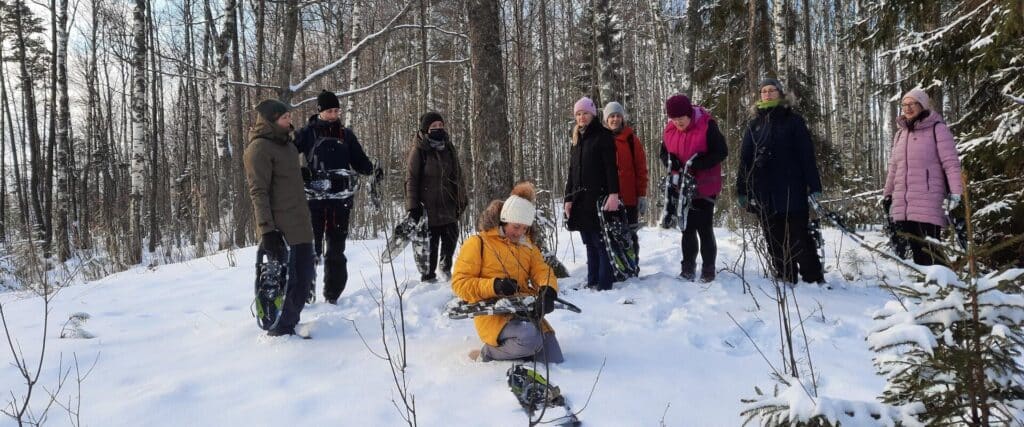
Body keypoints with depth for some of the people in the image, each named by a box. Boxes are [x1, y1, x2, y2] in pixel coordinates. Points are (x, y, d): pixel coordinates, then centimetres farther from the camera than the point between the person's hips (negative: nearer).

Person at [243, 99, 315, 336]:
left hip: (300, 225, 9)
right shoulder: (259, 148, -11)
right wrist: (267, 230, -23)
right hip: (279, 228, -9)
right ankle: (280, 329, 11)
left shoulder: (287, 144, 16)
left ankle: (291, 322, 27)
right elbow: (258, 192, -17)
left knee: (305, 277, 12)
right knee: (285, 280, -3)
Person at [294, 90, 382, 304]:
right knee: (311, 246, -2)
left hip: (340, 198, 3)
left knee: (336, 249, 5)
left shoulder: (346, 134, 12)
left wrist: (373, 170, -4)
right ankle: (307, 291, 10)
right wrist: (300, 172, -13)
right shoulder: (307, 133, 3)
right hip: (314, 198, -2)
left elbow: (359, 161, 16)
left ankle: (332, 295, 12)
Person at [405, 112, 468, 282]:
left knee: (451, 237, 8)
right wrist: (413, 205, -12)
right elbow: (411, 178, -7)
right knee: (430, 242, 1)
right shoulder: (419, 149, -6)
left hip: (449, 204, 5)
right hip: (428, 205, -5)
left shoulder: (448, 148, 11)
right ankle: (428, 275, 15)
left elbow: (458, 174, 18)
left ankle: (445, 266, 30)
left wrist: (462, 198, 16)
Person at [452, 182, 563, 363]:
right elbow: (460, 283, -5)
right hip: (493, 314, -6)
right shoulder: (478, 243, -1)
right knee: (529, 338, -36)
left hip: (526, 312, 6)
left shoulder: (527, 246, 19)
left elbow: (543, 271, 6)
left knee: (555, 362, -3)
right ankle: (487, 354, -9)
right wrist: (493, 286, -22)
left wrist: (547, 291, -19)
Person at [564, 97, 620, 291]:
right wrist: (568, 198, 13)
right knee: (590, 243, 8)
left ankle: (604, 283, -5)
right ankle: (592, 282, 12)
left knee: (601, 242, -7)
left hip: (598, 197, -7)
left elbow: (611, 167, -10)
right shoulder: (577, 140, 19)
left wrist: (613, 194, -19)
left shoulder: (603, 136, -1)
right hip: (580, 199, 7)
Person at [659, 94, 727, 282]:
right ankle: (688, 267, 23)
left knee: (704, 228, -2)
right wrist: (670, 161, -11)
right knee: (687, 227, 13)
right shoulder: (670, 129, 1)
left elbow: (722, 152, -15)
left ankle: (708, 269, 11)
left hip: (704, 187, -5)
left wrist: (698, 162, -25)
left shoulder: (707, 125, -15)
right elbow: (663, 152, 12)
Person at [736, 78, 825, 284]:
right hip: (763, 192, 4)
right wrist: (741, 190, 9)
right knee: (774, 240, 6)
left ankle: (814, 280, 3)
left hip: (791, 190, -4)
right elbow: (745, 158, 13)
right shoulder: (754, 124, 14)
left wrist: (814, 186, -9)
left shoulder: (793, 120, 4)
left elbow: (806, 155, -2)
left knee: (798, 237, -5)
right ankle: (785, 280, 13)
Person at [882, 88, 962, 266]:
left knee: (928, 252, -11)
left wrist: (956, 193, -13)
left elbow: (951, 163, -6)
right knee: (916, 250, 7)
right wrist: (887, 194, 20)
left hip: (928, 203, -6)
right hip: (902, 204, 6)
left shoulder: (937, 129, 0)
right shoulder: (900, 133, 18)